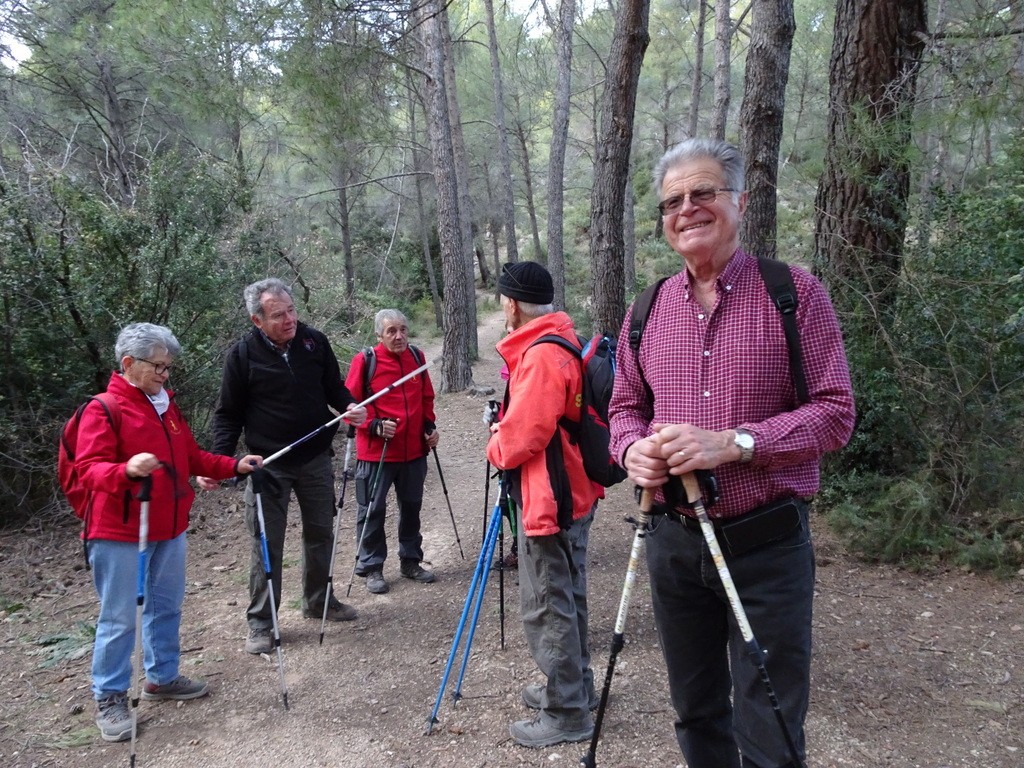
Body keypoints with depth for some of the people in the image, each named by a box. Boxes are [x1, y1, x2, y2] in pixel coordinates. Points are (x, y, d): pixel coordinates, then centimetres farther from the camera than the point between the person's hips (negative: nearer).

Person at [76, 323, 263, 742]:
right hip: (120, 535, -7)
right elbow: (89, 468, -21)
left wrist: (233, 466, 5)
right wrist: (126, 470, -40)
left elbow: (192, 458, 16)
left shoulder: (168, 405, 11)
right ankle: (109, 698, 17)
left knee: (167, 606, 17)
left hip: (169, 530, 7)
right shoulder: (103, 409, -12)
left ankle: (162, 677, 33)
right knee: (119, 618, 2)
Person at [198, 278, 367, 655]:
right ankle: (260, 623, 18)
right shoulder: (242, 354, -13)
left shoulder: (315, 341, -4)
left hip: (316, 458, 4)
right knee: (266, 544, 3)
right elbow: (228, 415, -5)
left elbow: (334, 387, 9)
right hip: (268, 465, -4)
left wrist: (350, 407, -12)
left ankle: (318, 600, 36)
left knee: (321, 533, 16)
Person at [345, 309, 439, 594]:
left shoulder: (417, 357, 5)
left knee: (412, 506, 16)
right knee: (373, 510, 3)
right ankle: (372, 568, 18)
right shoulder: (365, 361, -11)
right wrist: (375, 426, -20)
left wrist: (430, 426, 5)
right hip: (376, 452, -5)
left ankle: (411, 561, 31)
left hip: (414, 451, 5)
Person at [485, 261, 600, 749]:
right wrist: (507, 431, 10)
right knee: (566, 597, 21)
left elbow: (520, 438, -24)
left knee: (547, 608, 1)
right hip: (573, 494, 10)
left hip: (547, 501, -10)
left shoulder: (540, 356, -21)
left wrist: (494, 444, -4)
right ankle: (574, 687, 35)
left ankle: (566, 714, 12)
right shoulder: (566, 344, 11)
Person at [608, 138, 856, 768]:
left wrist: (733, 443, -22)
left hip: (767, 545, -4)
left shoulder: (795, 293, -6)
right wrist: (633, 447, -9)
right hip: (674, 542, 4)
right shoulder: (649, 309, 6)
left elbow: (835, 410, -9)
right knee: (696, 714, 20)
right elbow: (625, 406, 14)